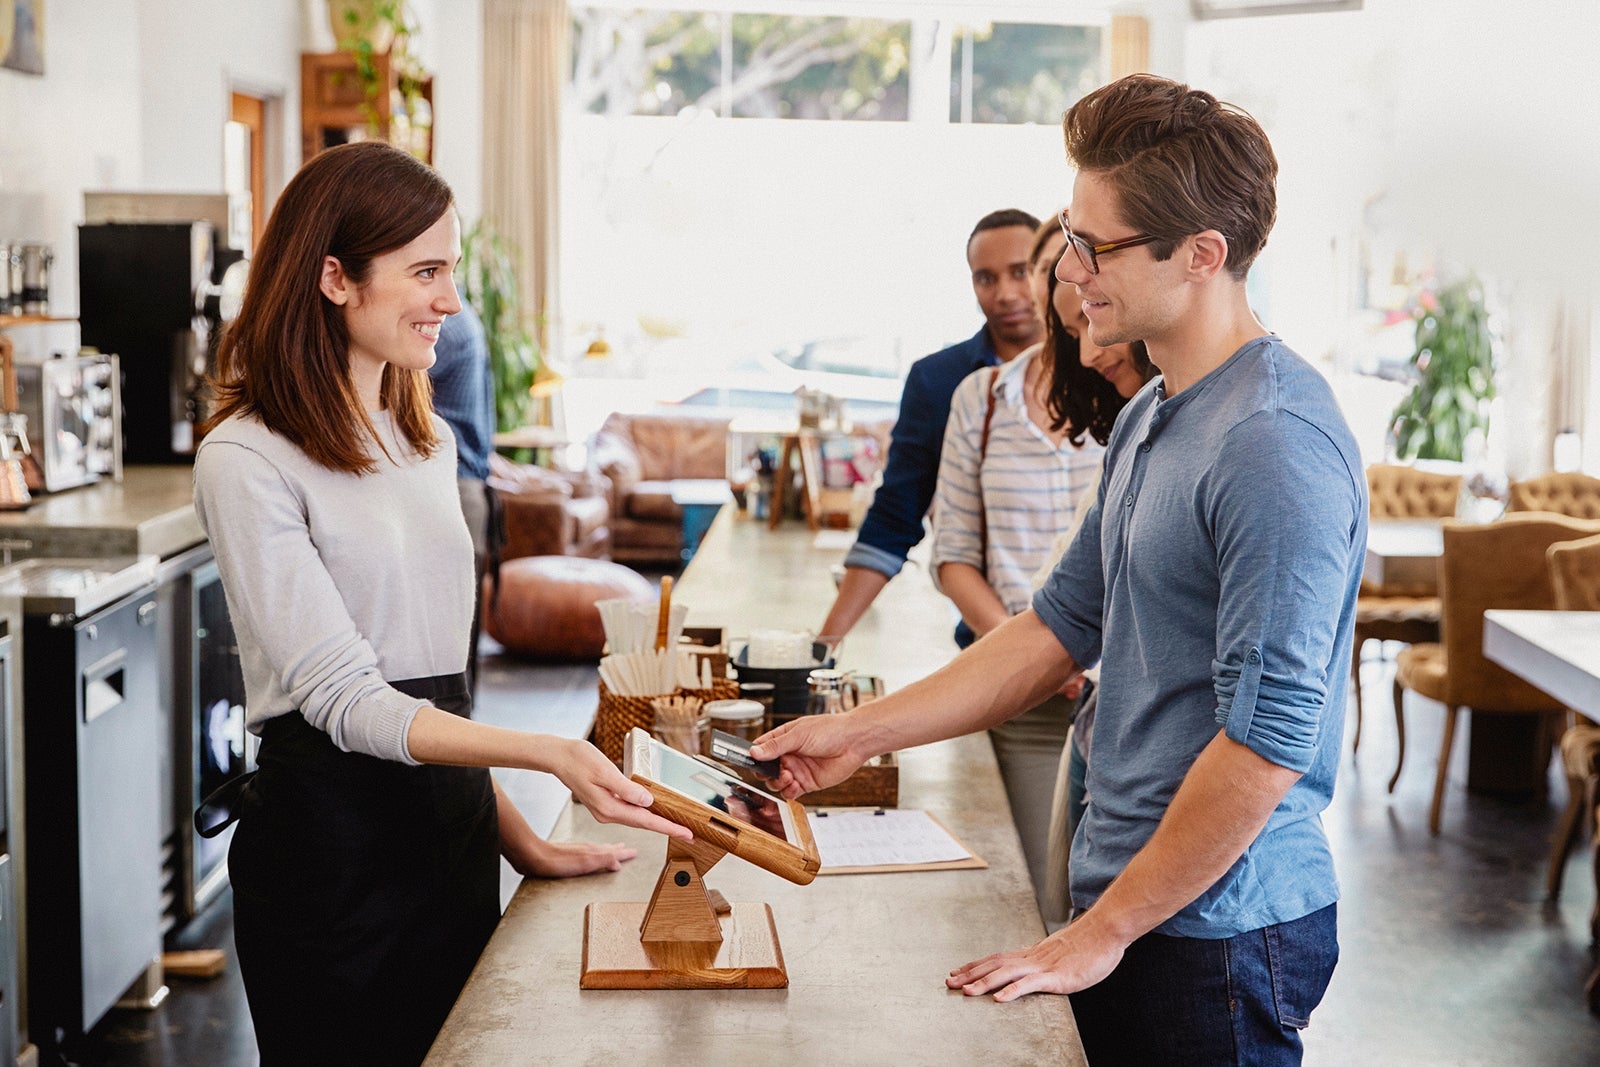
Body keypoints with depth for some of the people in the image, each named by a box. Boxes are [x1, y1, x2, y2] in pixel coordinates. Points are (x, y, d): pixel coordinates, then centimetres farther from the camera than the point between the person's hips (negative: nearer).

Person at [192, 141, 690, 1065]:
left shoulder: (427, 441, 12)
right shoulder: (247, 461, -13)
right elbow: (344, 698, -20)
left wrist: (520, 840, 11)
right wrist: (551, 756, -30)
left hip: (453, 821, 7)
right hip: (331, 840, -7)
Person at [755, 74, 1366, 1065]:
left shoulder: (1277, 445, -21)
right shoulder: (1150, 417, 10)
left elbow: (1267, 739, -23)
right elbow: (1064, 624, 15)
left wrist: (1102, 934, -16)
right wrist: (861, 732, 11)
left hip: (1214, 928, -9)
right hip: (1126, 899, 9)